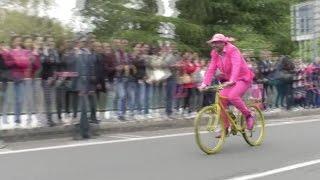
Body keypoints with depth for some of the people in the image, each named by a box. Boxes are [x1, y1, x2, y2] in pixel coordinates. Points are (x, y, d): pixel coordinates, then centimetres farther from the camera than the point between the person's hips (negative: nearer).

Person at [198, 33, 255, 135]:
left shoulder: (232, 50, -18)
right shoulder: (215, 54, 2)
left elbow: (236, 65, -32)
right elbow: (211, 69, -5)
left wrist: (231, 81, -46)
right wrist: (205, 83, -19)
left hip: (243, 78, -7)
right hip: (229, 80, 7)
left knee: (232, 96, -30)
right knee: (221, 99, -10)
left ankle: (248, 116, -7)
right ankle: (225, 128, 1)